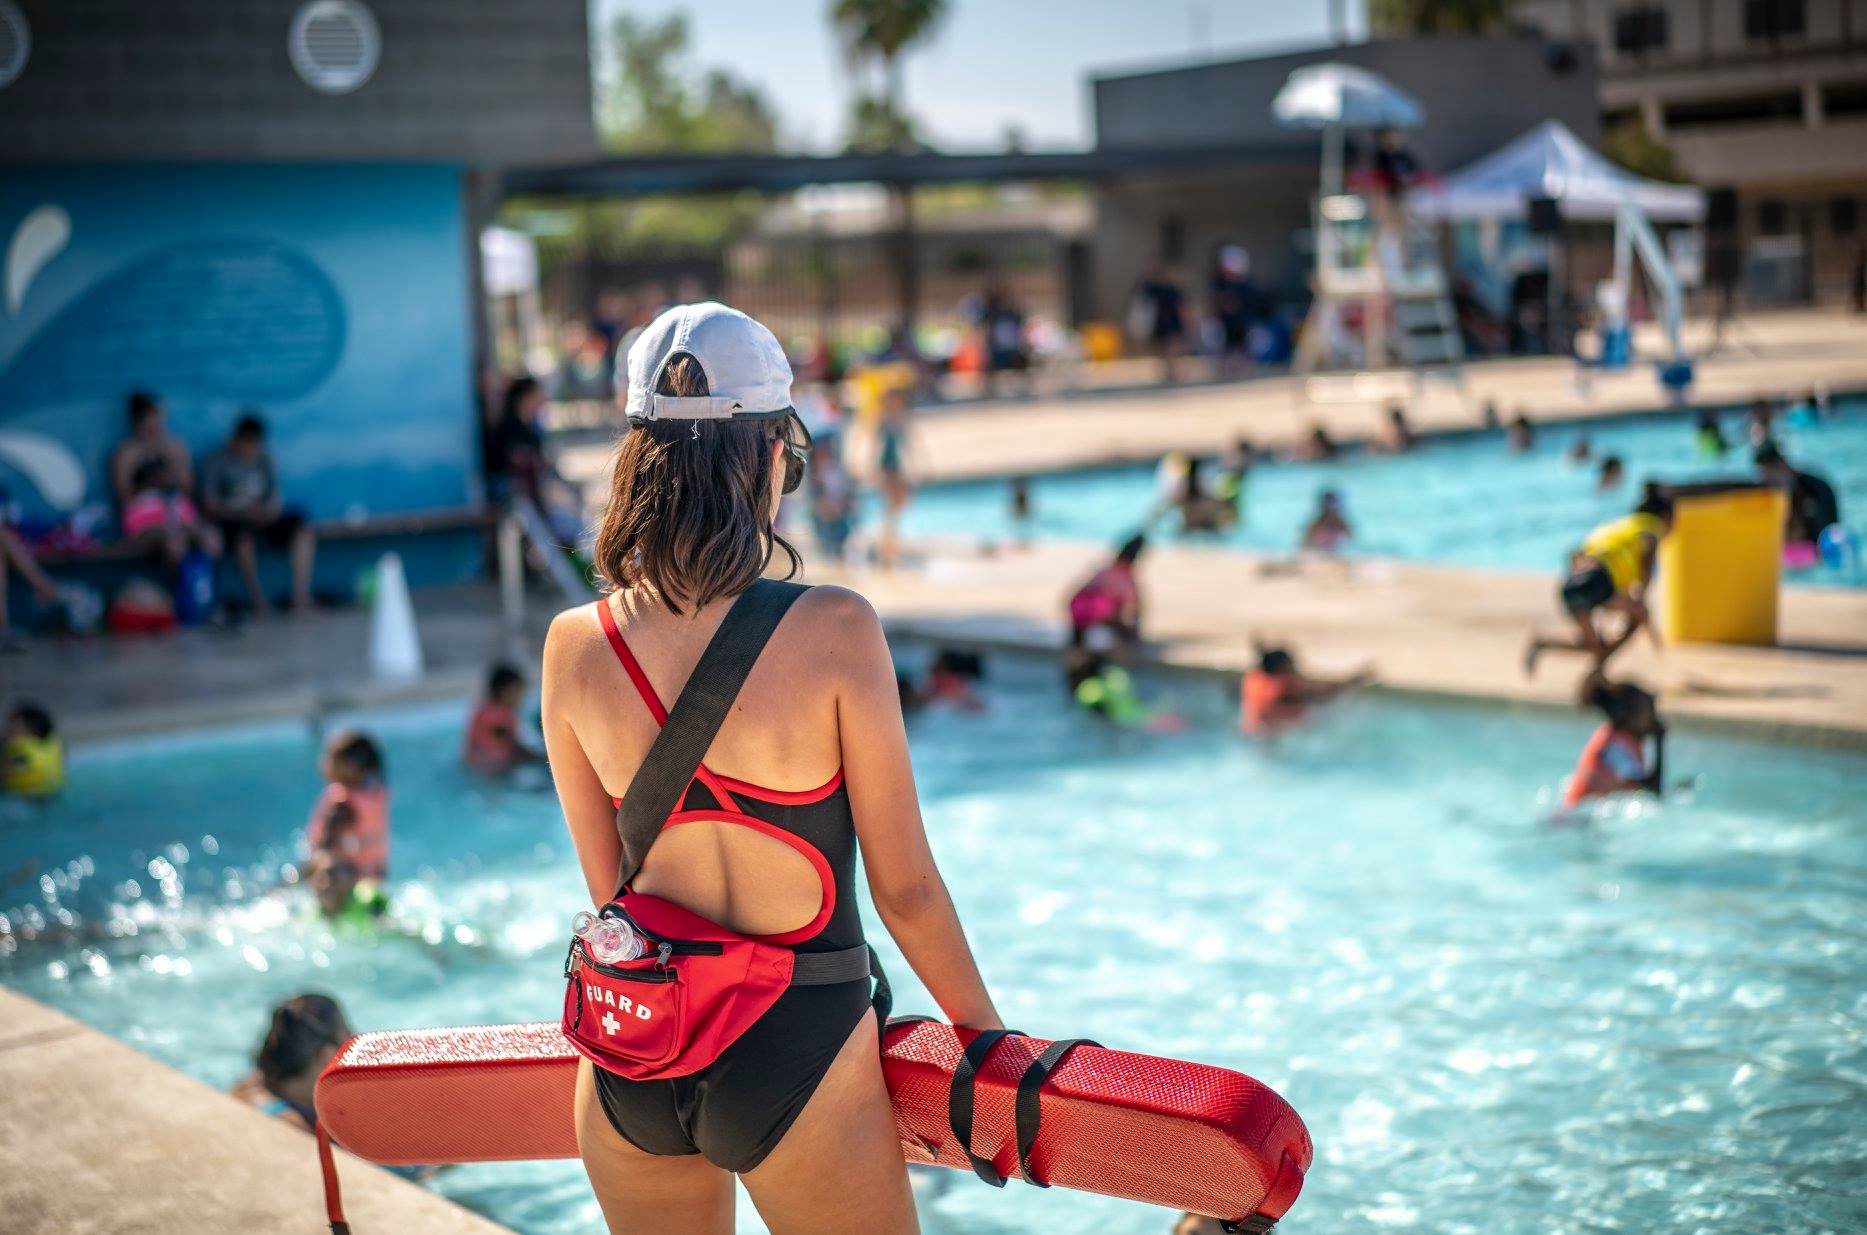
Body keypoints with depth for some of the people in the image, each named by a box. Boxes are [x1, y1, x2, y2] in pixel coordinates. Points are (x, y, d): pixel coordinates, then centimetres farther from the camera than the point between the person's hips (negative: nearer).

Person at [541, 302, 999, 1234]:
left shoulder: (573, 647, -7)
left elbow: (608, 887, 3)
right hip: (797, 1054, -3)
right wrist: (987, 1035, 5)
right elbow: (904, 886, -10)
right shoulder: (834, 632, -17)